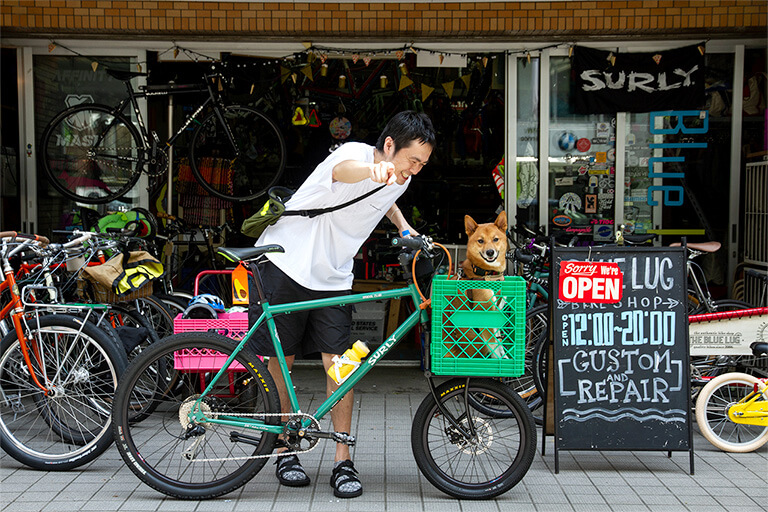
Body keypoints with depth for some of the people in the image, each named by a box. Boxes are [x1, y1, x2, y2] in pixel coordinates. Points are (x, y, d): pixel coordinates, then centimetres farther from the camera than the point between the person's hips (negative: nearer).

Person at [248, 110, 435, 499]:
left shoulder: (399, 180, 2)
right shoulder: (356, 153, -20)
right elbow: (343, 169, -49)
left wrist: (403, 226, 15)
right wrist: (373, 169, -69)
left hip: (332, 279, 5)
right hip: (285, 265, -5)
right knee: (279, 364, 5)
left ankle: (343, 462, 4)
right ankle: (285, 453, 22)